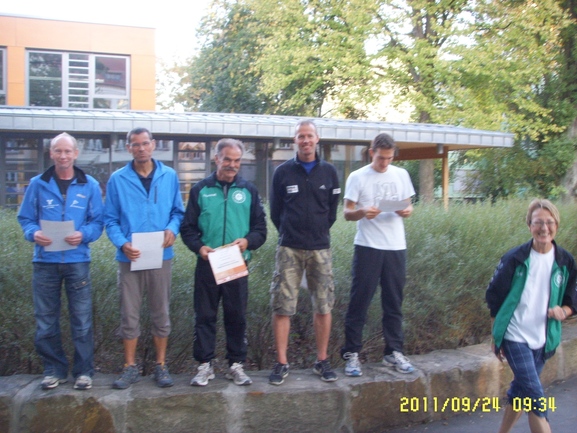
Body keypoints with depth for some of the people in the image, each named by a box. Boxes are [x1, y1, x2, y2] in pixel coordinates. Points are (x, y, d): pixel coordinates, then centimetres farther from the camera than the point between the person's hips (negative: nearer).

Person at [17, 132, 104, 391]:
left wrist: (83, 234, -16)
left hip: (77, 261, -1)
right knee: (46, 321, 7)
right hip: (45, 262, 1)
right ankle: (54, 369, 22)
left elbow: (98, 222, 3)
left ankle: (84, 371, 14)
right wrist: (33, 233, -14)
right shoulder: (38, 184, 5)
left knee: (82, 320, 2)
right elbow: (25, 218, 7)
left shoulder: (89, 185, 4)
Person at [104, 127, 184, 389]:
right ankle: (130, 367, 19)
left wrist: (172, 229, -11)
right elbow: (110, 219, 1)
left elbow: (178, 211, 10)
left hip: (161, 256, 1)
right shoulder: (117, 179, 1)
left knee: (161, 314, 9)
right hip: (130, 257, -1)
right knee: (129, 315, 6)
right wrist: (122, 244, -15)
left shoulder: (169, 176, 5)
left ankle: (161, 365, 22)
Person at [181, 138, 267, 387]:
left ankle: (236, 365, 20)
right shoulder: (201, 190, 5)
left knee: (237, 317, 8)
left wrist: (248, 241, -13)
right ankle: (205, 365, 16)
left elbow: (260, 228, 7)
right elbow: (188, 228, 4)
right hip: (207, 265, 0)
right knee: (204, 316, 5)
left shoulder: (248, 190, 8)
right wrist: (199, 246, -15)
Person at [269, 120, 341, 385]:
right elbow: (275, 211, 10)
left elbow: (332, 210, 13)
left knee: (323, 307, 4)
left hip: (320, 249, 1)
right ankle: (281, 364, 7)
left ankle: (322, 361, 17)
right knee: (282, 307, -3)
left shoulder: (328, 171, 6)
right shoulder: (283, 172, 3)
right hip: (289, 249, -1)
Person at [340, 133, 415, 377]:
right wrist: (362, 213, -24)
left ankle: (394, 353, 21)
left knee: (394, 303, 10)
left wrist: (408, 211, -8)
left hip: (396, 247, 4)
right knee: (359, 303, 0)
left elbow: (408, 205, 15)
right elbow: (347, 213, -2)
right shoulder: (357, 177, -1)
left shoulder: (401, 175, 10)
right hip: (368, 247, -3)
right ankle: (351, 354, 8)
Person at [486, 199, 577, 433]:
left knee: (520, 392, 16)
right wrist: (496, 337, 0)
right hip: (515, 337, -4)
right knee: (536, 396, -11)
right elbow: (494, 297, -3)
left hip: (542, 340, 4)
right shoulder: (514, 258, -10)